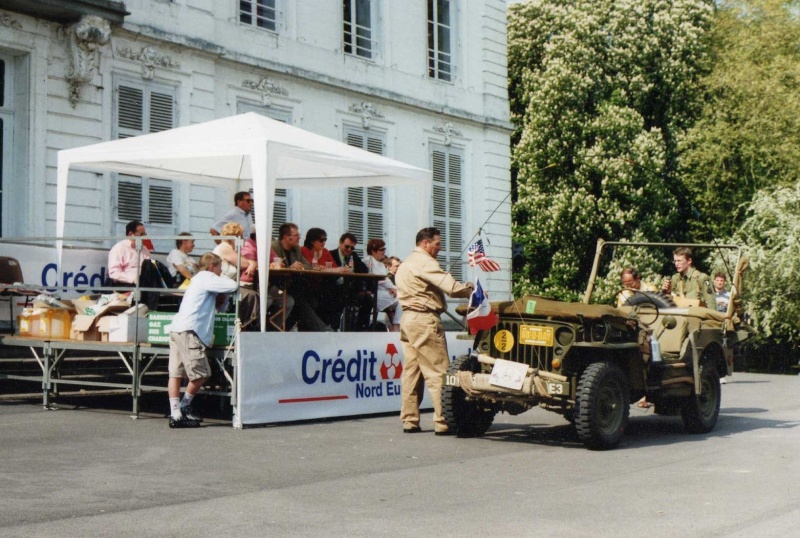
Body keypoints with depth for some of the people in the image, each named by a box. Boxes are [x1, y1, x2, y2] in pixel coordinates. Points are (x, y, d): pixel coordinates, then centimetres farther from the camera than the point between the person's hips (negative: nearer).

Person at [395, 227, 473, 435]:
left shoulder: (406, 263, 20)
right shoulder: (425, 262, -11)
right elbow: (452, 287, -20)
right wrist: (472, 289, -5)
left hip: (407, 318, 10)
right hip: (424, 319, -10)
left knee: (411, 371, 9)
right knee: (437, 372, -8)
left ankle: (409, 420, 8)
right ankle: (442, 422, -9)